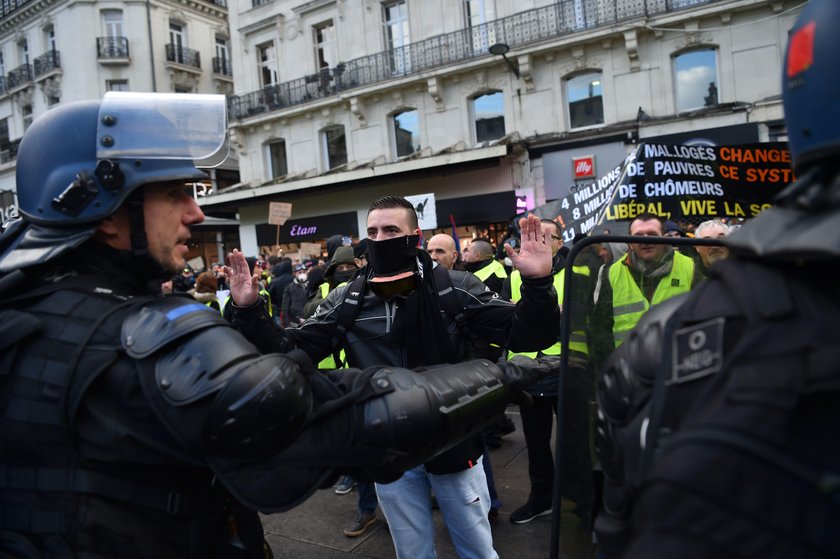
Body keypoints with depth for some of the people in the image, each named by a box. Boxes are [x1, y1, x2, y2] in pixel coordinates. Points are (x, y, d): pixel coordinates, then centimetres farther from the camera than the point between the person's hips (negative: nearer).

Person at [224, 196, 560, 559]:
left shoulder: (455, 288, -12)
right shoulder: (345, 302, -6)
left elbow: (524, 335, -13)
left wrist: (537, 283, -31)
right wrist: (248, 312, -17)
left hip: (454, 445, -1)